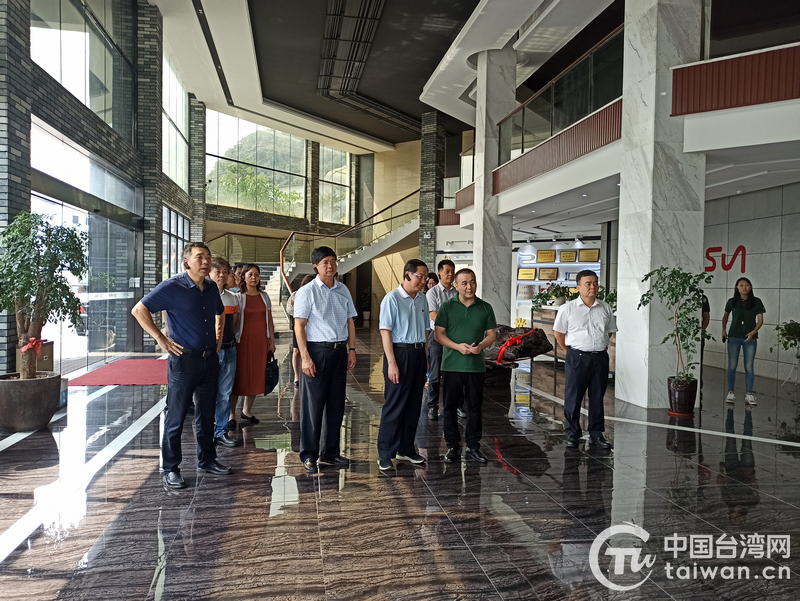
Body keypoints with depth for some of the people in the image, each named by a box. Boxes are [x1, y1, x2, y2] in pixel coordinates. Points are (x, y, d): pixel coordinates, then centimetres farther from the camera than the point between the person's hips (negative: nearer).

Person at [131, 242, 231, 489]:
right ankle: (170, 469, 12)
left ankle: (207, 460, 29)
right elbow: (139, 310, -12)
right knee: (176, 416, 0)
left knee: (207, 414, 15)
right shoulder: (172, 287, -10)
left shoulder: (212, 287, 9)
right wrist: (161, 339, -13)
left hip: (210, 360, 6)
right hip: (184, 359, -6)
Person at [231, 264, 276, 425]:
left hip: (261, 340, 4)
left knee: (256, 375, 7)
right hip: (244, 340, -4)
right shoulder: (238, 296, -3)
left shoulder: (264, 296, 11)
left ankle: (247, 411, 18)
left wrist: (272, 340, 10)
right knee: (240, 374, -3)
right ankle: (231, 413, 5)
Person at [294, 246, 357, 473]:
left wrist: (351, 349, 8)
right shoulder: (307, 291, -6)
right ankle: (308, 455, 12)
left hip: (339, 351, 5)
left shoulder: (343, 290, 10)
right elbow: (299, 326, -9)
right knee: (313, 405, 0)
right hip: (317, 351, -5)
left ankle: (331, 452, 23)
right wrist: (305, 357, -15)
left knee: (336, 405, 11)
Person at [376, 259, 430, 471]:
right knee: (394, 406, -2)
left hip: (418, 353, 7)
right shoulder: (392, 298, -11)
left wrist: (425, 358, 14)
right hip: (399, 352, -7)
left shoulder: (422, 299, 11)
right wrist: (391, 363, -18)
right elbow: (385, 332, -14)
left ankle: (406, 449, 25)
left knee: (414, 405, 12)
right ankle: (385, 454, 8)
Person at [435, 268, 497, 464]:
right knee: (450, 407, 5)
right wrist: (458, 346, -15)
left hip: (476, 365, 1)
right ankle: (453, 446, 16)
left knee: (474, 407, 8)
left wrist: (481, 346, -13)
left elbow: (491, 334, 8)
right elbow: (438, 334, -2)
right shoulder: (447, 306, 0)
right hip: (452, 365, -1)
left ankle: (473, 446, 20)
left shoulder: (485, 308, 6)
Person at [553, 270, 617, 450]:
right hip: (577, 358, -3)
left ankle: (596, 435, 21)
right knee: (573, 397, 1)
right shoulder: (567, 309, -3)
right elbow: (559, 333, 3)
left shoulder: (605, 309, 7)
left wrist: (598, 347, 11)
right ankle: (572, 434, 14)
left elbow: (609, 331, 18)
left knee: (597, 397, 10)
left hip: (600, 358, 3)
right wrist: (571, 351, 5)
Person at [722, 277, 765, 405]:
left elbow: (760, 320, 0)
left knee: (749, 366, 3)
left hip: (750, 338, 0)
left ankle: (749, 394, 8)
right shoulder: (732, 301, 3)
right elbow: (725, 316, 18)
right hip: (734, 337, 0)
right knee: (732, 366, 1)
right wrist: (723, 329, 7)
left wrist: (754, 332, -15)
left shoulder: (756, 301, 0)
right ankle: (730, 392, 8)